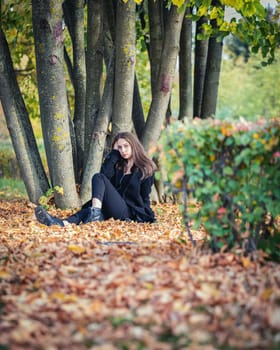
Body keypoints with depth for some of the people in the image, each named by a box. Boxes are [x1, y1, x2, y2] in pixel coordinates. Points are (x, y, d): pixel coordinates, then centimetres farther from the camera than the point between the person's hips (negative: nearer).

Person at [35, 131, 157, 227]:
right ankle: (62, 223, -55)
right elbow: (105, 173, -5)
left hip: (130, 213, -5)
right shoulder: (118, 165, 16)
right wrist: (114, 152, 0)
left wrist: (141, 218, -11)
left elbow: (144, 197, 2)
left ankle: (95, 212, -41)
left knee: (98, 178, -19)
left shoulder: (146, 169, 4)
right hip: (115, 212, 5)